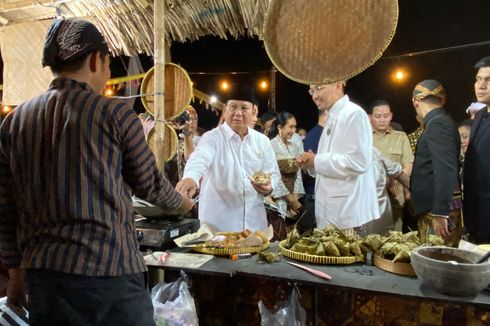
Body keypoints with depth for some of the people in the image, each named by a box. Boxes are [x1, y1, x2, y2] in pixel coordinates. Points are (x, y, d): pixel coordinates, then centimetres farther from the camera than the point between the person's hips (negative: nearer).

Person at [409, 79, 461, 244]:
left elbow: (446, 171, -23)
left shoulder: (438, 124, -14)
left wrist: (440, 213, -25)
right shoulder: (439, 122, 15)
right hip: (432, 210, 9)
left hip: (437, 212, -9)